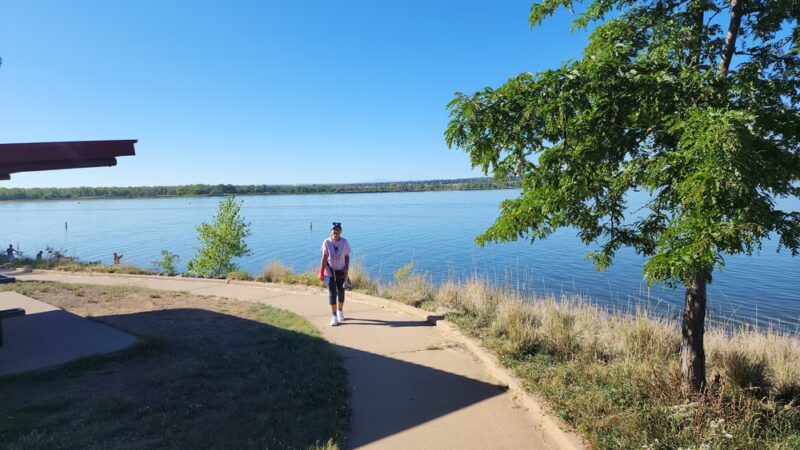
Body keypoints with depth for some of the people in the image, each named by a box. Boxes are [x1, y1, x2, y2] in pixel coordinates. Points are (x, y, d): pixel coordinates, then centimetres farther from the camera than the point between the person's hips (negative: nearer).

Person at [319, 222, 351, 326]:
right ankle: (334, 316, 5)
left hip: (341, 271, 2)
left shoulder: (344, 242, -7)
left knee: (341, 292, 11)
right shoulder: (326, 242, -11)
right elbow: (324, 258, -8)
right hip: (330, 271, -1)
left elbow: (347, 257, -1)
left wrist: (346, 270, -9)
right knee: (332, 293, -3)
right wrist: (321, 272, -10)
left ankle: (340, 311, 35)